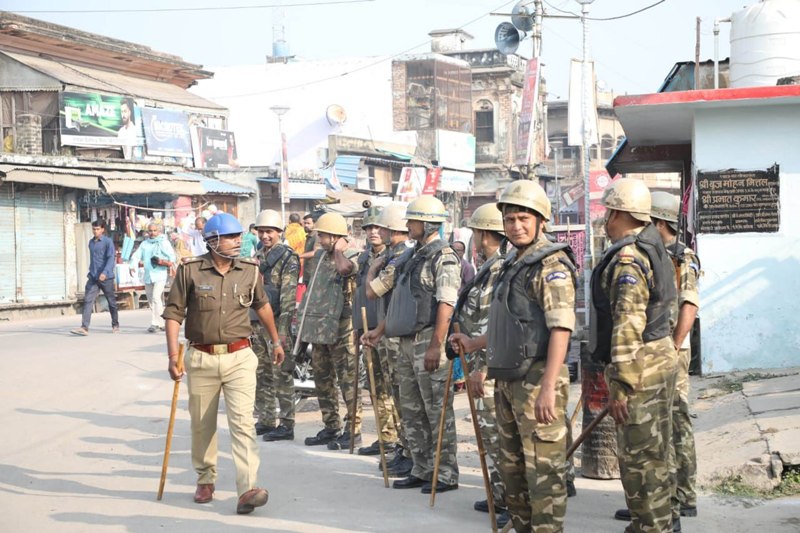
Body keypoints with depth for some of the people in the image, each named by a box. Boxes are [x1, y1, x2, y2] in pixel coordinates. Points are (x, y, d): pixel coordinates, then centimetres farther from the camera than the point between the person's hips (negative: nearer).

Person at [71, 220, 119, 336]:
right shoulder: (91, 242, 13)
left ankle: (115, 325, 26)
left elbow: (111, 258, -17)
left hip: (106, 277, -5)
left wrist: (105, 272, -29)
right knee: (88, 300, -10)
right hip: (93, 278, 5)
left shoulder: (108, 242, -7)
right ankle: (84, 328, -18)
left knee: (111, 301, 9)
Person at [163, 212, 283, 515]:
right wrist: (173, 356, -12)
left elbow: (262, 306, 21)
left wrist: (275, 341, 29)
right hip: (201, 359, 0)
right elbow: (174, 314, -4)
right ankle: (205, 481, 31)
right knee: (202, 425, 12)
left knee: (242, 422, -11)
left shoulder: (250, 270, 4)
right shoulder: (190, 271, -5)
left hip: (239, 357, 0)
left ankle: (247, 490, -16)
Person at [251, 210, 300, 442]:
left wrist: (283, 329, -20)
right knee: (261, 375, 13)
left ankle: (286, 425, 1)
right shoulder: (258, 256, 15)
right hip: (256, 323, 8)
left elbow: (289, 295, -15)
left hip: (276, 323, -8)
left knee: (282, 375, -4)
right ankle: (265, 421, 22)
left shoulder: (288, 257, -8)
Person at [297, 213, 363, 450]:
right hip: (319, 327, 8)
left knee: (347, 380, -5)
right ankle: (331, 428, 22)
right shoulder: (320, 256, 14)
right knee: (323, 380, 13)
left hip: (341, 328, -8)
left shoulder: (353, 257, -10)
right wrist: (307, 319, 23)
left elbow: (343, 268, -34)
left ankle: (353, 429, 0)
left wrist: (338, 250, -16)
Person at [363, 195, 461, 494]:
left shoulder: (443, 257, -11)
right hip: (407, 341, 9)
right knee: (411, 410, 12)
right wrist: (380, 330, 21)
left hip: (428, 341, -9)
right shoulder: (414, 257, 18)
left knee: (437, 410, -4)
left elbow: (446, 305, -19)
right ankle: (422, 471, 21)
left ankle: (446, 475, 2)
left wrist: (435, 346, -24)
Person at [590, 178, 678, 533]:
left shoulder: (627, 260, -20)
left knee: (638, 457, -2)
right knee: (654, 451, 20)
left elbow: (628, 326, -25)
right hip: (660, 356, 11)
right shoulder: (653, 248, 14)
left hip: (638, 366, -11)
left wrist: (620, 386, -24)